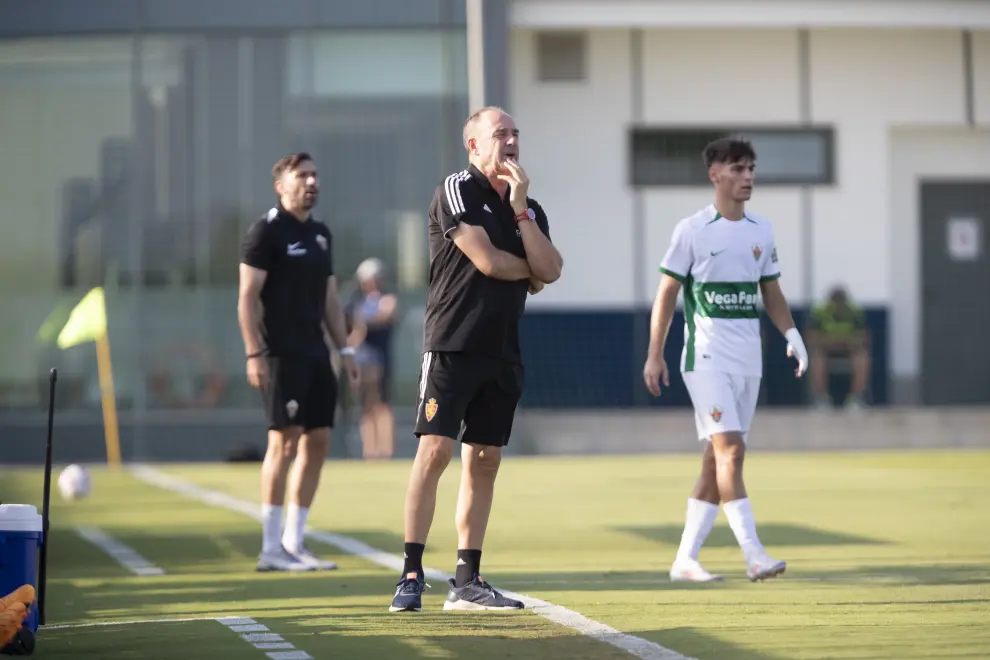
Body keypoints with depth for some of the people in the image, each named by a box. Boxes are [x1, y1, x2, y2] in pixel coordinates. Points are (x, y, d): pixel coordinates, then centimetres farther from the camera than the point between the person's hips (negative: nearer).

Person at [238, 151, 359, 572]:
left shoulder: (320, 234, 17)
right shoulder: (266, 231, -6)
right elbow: (247, 297, -10)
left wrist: (344, 349, 15)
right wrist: (254, 353, -17)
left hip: (315, 355, 8)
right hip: (281, 356, -8)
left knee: (317, 443, 6)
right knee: (284, 442, -10)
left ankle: (294, 543, 13)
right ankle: (271, 550, -6)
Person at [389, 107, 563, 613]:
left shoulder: (529, 208, 15)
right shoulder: (456, 191, -5)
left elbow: (550, 271, -1)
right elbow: (487, 260, -15)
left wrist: (520, 207, -6)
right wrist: (530, 272, 4)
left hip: (502, 352, 7)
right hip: (453, 344, -7)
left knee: (484, 461, 7)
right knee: (435, 451, -13)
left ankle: (468, 580, 11)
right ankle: (411, 575, -12)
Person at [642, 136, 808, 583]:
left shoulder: (761, 231, 12)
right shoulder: (692, 230, -4)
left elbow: (771, 293, 18)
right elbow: (666, 294, -1)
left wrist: (791, 334, 2)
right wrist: (655, 355, -4)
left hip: (748, 360, 6)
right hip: (707, 357, -6)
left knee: (716, 459, 6)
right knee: (730, 449, -17)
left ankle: (685, 559, 12)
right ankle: (753, 555, -23)